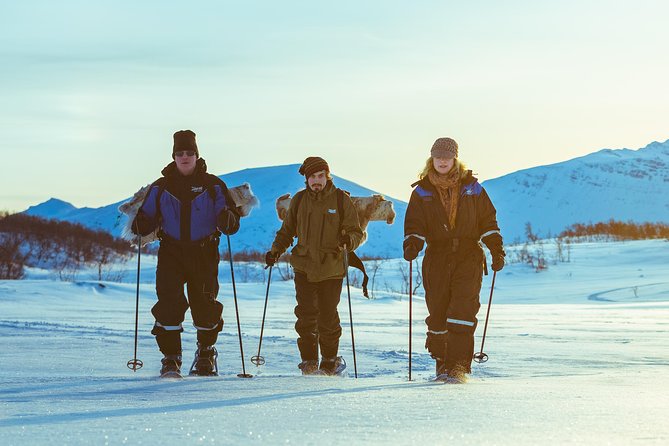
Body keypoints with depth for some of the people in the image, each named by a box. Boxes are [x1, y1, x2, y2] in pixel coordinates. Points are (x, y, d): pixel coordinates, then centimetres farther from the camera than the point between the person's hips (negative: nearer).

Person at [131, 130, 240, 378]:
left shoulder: (213, 186, 4)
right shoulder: (161, 188, 8)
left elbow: (232, 223, 3)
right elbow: (147, 216, 11)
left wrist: (227, 221, -20)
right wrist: (140, 225, -12)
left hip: (204, 253, -1)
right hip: (171, 253, 1)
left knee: (205, 306, 0)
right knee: (169, 304, -13)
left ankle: (206, 351, 27)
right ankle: (171, 358, -4)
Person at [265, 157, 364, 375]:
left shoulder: (341, 199, 2)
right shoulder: (299, 200, 9)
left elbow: (356, 232, 3)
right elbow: (287, 230, 20)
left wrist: (348, 240, -20)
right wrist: (275, 251, 6)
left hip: (331, 268, -2)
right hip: (304, 266, 2)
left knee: (328, 317, -2)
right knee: (306, 315, -6)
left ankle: (330, 361, 15)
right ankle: (309, 360, 6)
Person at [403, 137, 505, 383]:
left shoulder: (471, 187, 8)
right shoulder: (422, 192, 8)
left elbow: (487, 220, 12)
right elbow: (414, 224, 6)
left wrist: (497, 249, 4)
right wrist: (412, 244, -14)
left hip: (469, 255, -1)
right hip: (437, 257, 1)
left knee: (463, 310, -14)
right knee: (437, 312, 2)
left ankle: (459, 365, -16)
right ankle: (442, 361, 19)